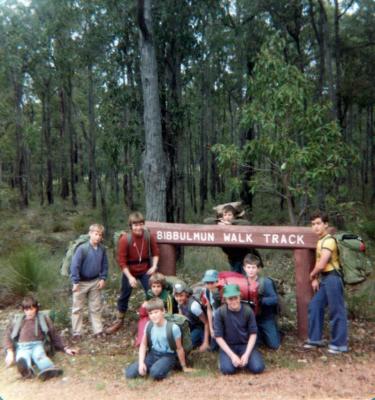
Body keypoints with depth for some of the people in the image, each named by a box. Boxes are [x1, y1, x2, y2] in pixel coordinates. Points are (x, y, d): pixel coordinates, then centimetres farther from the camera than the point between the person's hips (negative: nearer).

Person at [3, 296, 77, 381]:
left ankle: (48, 369, -67)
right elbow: (8, 335, 15)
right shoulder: (17, 320, 25)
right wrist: (10, 352, -3)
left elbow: (54, 335, 23)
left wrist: (65, 348, 14)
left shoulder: (43, 318, 22)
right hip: (22, 346, 1)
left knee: (39, 355, -38)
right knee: (23, 358, -38)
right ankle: (27, 370, -69)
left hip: (37, 344, 0)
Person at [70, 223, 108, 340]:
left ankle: (98, 331, 24)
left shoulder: (102, 249, -6)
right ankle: (77, 333, 20)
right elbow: (74, 265, -19)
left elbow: (104, 265, 6)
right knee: (77, 308, 8)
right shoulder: (82, 248, -20)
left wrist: (103, 278, -1)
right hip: (82, 282, -4)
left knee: (96, 308, 13)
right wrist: (75, 282, -18)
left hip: (95, 282, 4)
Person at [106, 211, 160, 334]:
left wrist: (154, 266, -16)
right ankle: (119, 322, 29)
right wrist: (130, 277, -19)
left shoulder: (149, 236, -15)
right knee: (124, 296, 12)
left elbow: (155, 252, 0)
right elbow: (122, 261, -17)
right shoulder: (125, 239, -22)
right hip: (129, 272, -1)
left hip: (145, 271, 2)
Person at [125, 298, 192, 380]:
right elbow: (143, 345, 5)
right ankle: (150, 367, 12)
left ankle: (166, 368, -3)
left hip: (168, 356, -5)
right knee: (129, 373, -12)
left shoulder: (173, 327, -20)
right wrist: (141, 363, -8)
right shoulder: (149, 326, -6)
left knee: (155, 373, -35)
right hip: (152, 354, 5)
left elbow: (179, 348, -9)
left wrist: (184, 367, 2)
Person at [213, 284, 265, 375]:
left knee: (258, 368, -21)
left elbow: (253, 334, -4)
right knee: (228, 370, -28)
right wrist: (232, 355, -19)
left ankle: (243, 360, 10)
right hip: (228, 346, -2)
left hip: (245, 345, 2)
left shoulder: (248, 310, -10)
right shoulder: (219, 312, -15)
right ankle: (224, 359, 6)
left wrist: (246, 354, -15)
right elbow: (218, 336, -11)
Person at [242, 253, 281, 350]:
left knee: (274, 345, -2)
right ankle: (260, 333, 34)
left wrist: (261, 300, -34)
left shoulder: (266, 282, -19)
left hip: (266, 318, -2)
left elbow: (275, 299, -21)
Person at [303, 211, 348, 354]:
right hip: (324, 279, 10)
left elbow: (321, 265, -21)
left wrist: (312, 275, -3)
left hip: (332, 278, -10)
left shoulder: (328, 240, -16)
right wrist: (315, 279, 8)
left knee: (336, 311, -1)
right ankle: (316, 339, 20)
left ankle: (339, 344, 8)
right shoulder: (321, 241, 15)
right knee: (315, 306, 11)